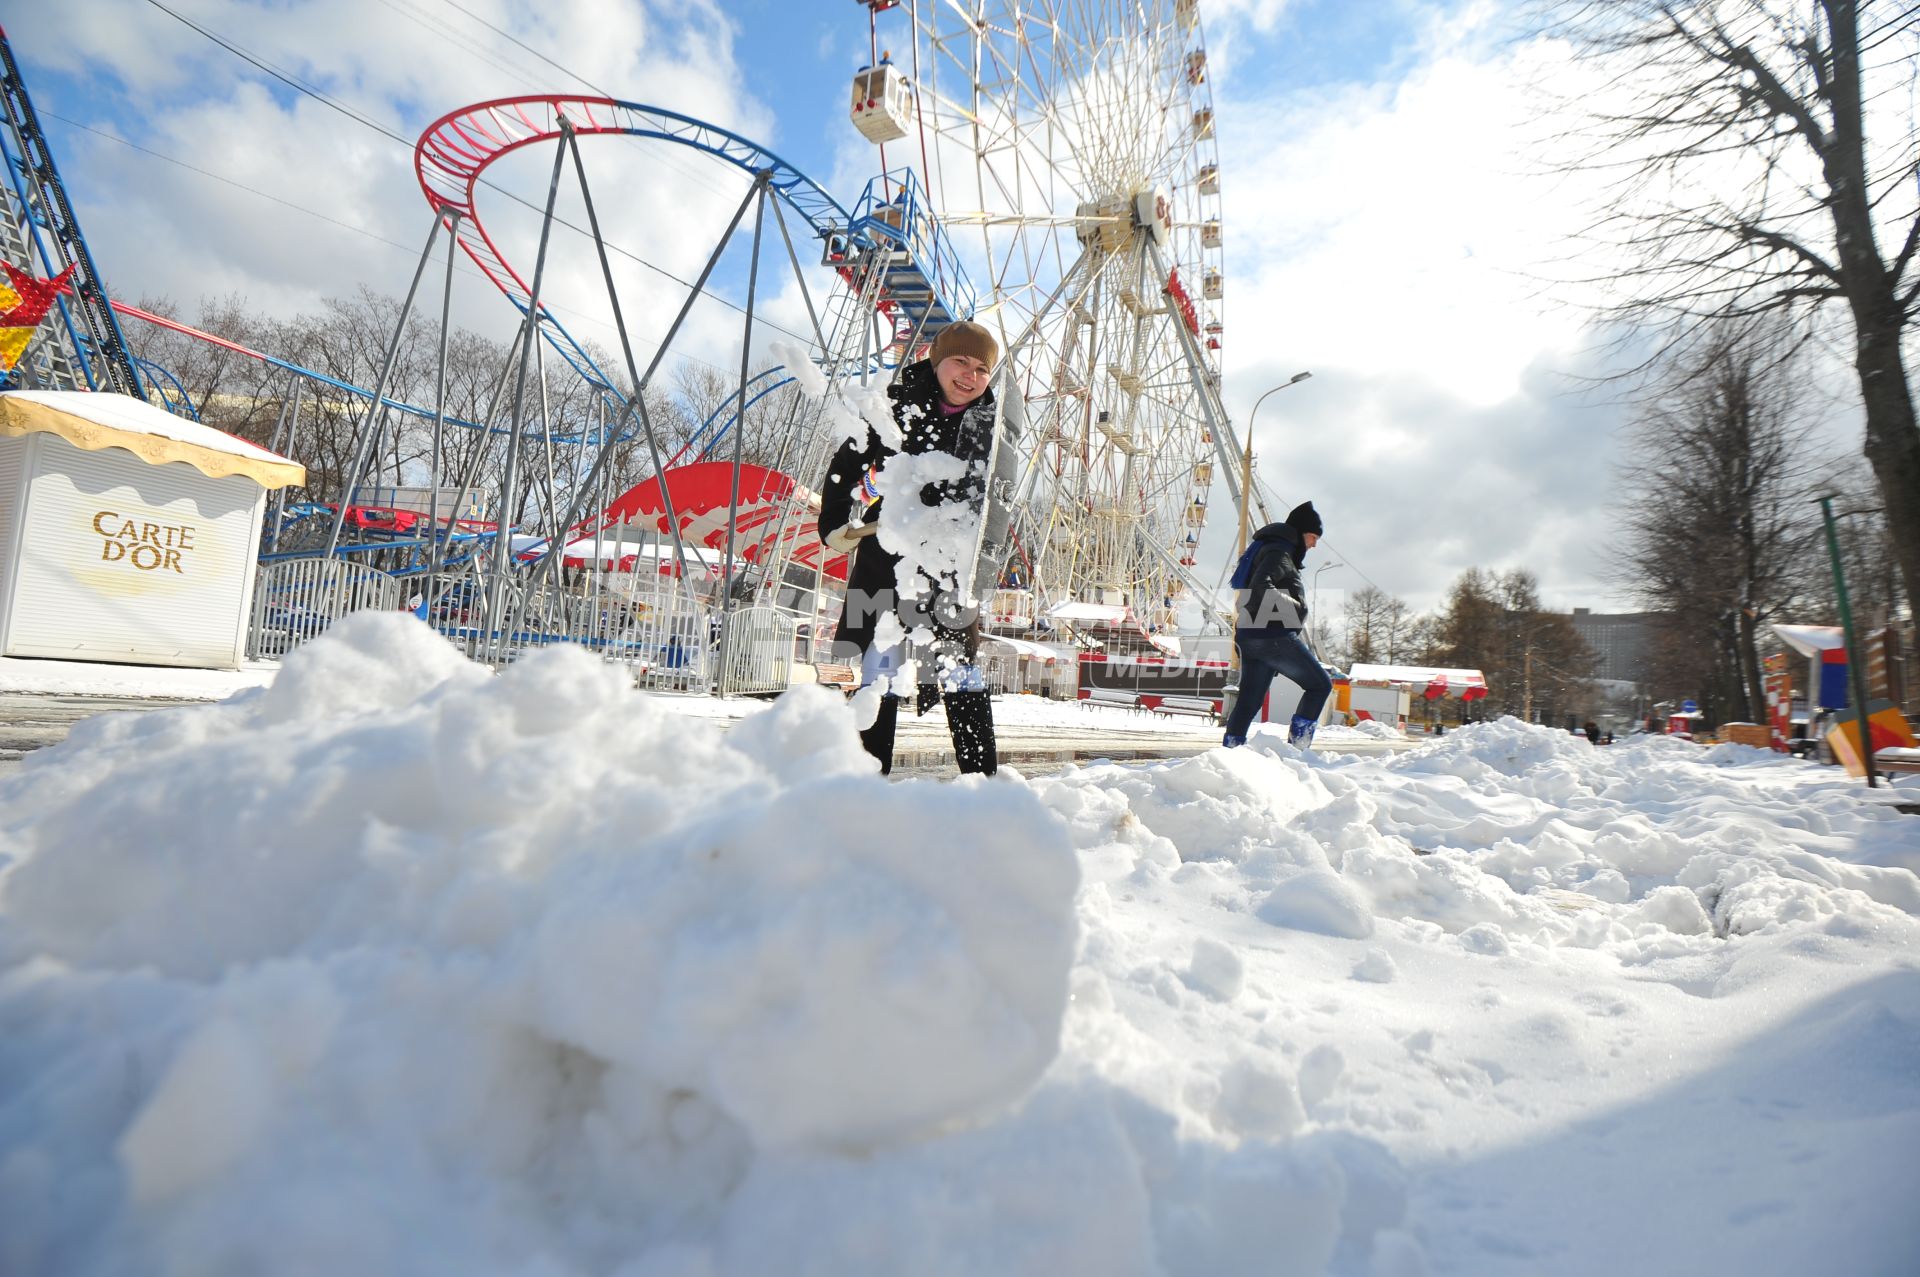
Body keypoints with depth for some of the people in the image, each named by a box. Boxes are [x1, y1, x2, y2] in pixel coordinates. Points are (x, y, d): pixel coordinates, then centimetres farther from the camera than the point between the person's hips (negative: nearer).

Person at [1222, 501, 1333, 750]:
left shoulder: (1271, 549, 25)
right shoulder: (1279, 551, -7)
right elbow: (1261, 587, -23)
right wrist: (1294, 606, -17)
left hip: (1250, 638, 10)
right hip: (1274, 637, -10)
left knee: (1248, 700, 7)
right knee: (1320, 684, 1)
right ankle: (1297, 745, -3)